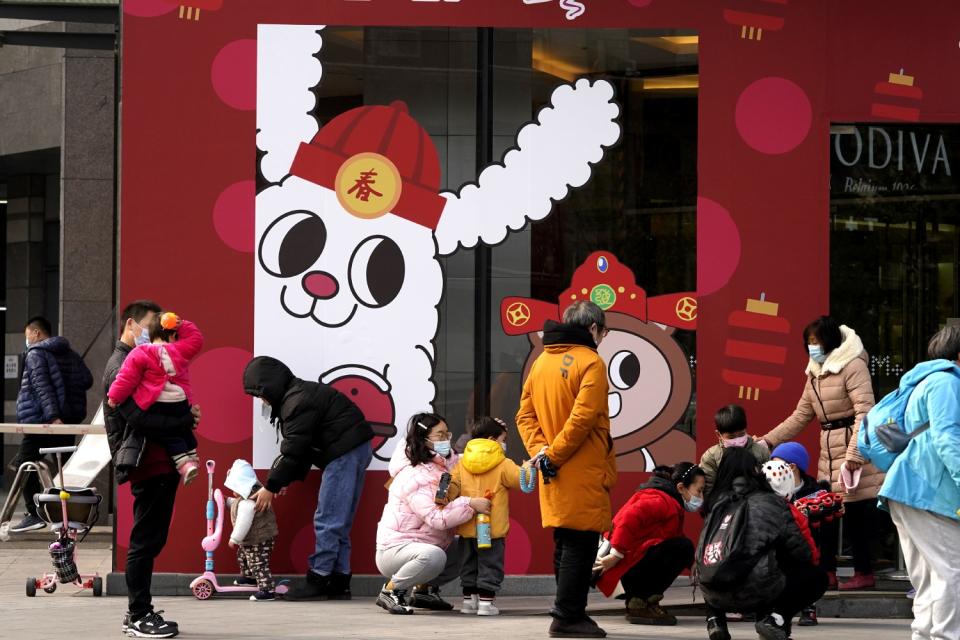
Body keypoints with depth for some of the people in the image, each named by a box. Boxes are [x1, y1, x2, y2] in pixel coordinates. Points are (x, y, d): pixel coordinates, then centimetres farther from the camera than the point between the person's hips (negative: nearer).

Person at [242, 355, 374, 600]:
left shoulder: (298, 402, -16)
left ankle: (318, 580, -9)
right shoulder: (298, 395, 17)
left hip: (344, 452, -11)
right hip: (355, 451, 11)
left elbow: (294, 451, -16)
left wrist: (271, 487, -9)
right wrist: (283, 480, 10)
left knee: (328, 521, -9)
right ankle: (339, 582, 11)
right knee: (340, 522, 11)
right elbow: (298, 447, 18)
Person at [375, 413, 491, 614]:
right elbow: (436, 518, -30)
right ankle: (391, 591, -15)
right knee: (433, 556, -38)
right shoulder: (413, 476, -21)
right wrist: (471, 504, -34)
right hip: (394, 550, -10)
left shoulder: (445, 464, 6)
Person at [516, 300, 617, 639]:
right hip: (584, 474, -8)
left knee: (565, 545, 15)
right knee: (580, 545, -4)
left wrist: (540, 451, -2)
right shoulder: (590, 362, -11)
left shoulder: (541, 362, 13)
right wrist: (553, 456, -13)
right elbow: (583, 418, -20)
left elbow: (525, 415, 9)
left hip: (554, 477, 8)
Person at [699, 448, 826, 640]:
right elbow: (803, 553, 4)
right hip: (756, 593, -5)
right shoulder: (771, 503, 4)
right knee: (817, 577, 16)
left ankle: (715, 620, 16)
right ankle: (776, 618, -5)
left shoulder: (717, 505, 16)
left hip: (714, 595, 5)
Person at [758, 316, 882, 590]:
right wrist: (767, 442, 8)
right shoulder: (815, 373, 13)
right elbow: (800, 417, 15)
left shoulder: (852, 366, -13)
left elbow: (865, 412, -19)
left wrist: (853, 456, -25)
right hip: (828, 454, 8)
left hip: (854, 451, -8)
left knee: (856, 514, -5)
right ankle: (827, 572, 15)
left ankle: (864, 573, 3)